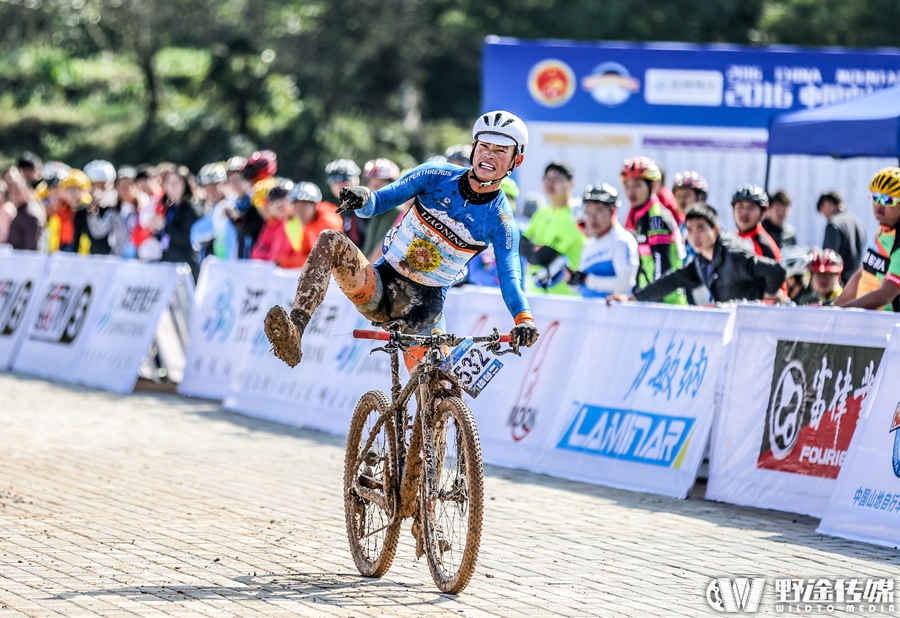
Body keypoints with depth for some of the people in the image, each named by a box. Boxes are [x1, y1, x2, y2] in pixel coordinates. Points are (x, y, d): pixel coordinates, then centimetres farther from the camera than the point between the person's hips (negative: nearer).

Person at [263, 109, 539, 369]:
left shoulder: (500, 221, -7)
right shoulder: (437, 175, -3)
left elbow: (509, 275, -18)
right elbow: (380, 201, -2)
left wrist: (524, 319, -39)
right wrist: (362, 198, -28)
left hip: (423, 304, -1)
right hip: (381, 282, 1)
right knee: (330, 241, -26)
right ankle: (294, 331, -39)